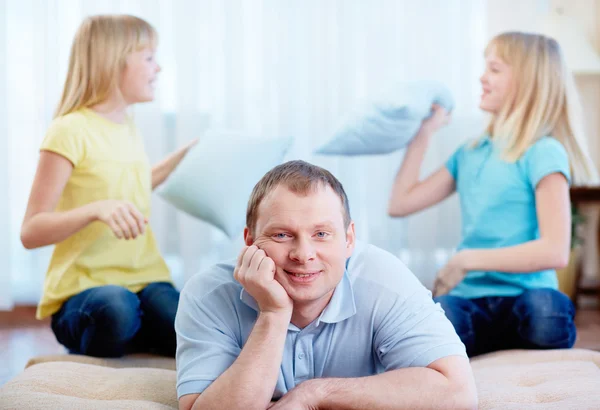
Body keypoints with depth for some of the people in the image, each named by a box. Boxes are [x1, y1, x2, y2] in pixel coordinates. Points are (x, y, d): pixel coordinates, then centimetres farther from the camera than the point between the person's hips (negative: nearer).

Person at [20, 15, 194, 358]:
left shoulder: (129, 129, 15)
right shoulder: (71, 131, -8)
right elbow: (31, 232, -13)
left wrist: (184, 155, 36)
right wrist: (96, 209, -27)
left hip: (146, 279, 5)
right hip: (83, 289, -5)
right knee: (117, 308, -40)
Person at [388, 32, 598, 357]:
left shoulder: (542, 153, -4)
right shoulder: (470, 153, 18)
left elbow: (555, 252, -14)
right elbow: (401, 203, 20)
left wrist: (468, 259, -12)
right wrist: (424, 133, 20)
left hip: (522, 297, -3)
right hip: (469, 302, 3)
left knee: (545, 309, -40)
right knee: (442, 313, -36)